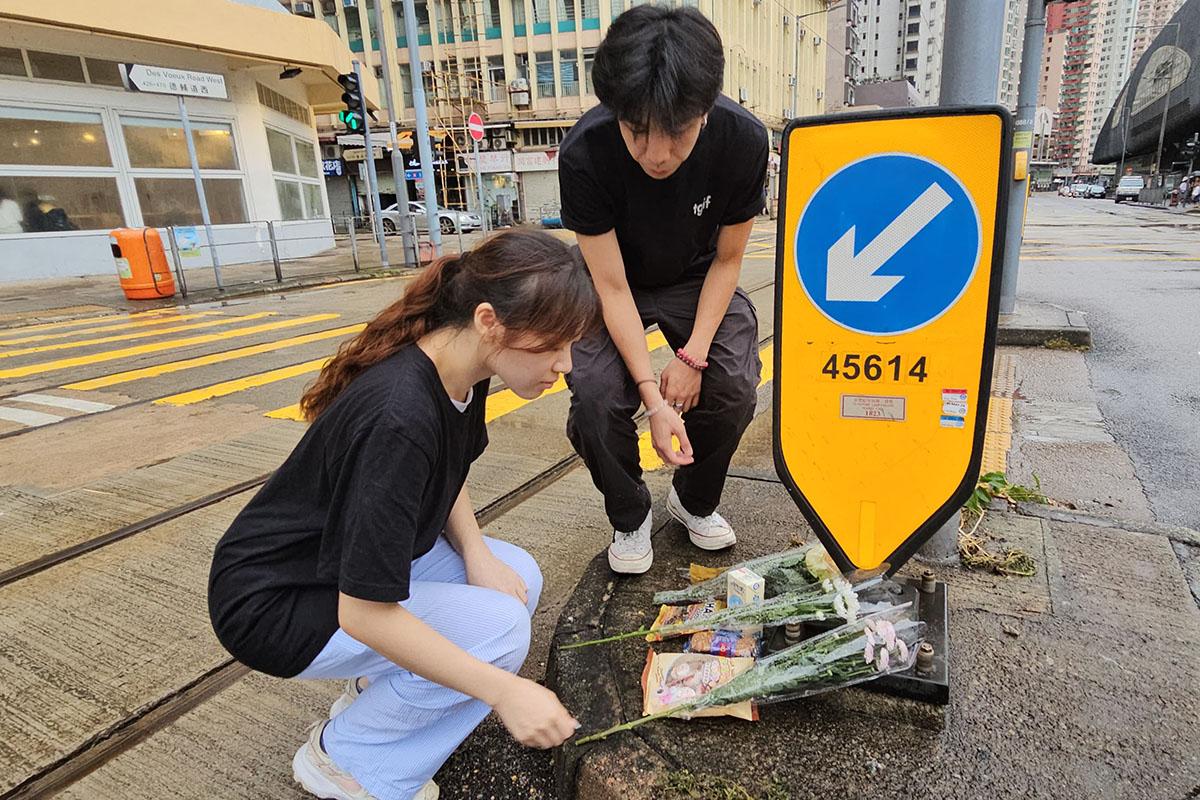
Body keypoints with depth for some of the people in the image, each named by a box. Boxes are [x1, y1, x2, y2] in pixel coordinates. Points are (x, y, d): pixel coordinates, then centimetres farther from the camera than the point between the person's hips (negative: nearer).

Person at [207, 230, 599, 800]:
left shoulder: (463, 372, -10)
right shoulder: (400, 417, -36)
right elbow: (362, 613, -31)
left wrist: (476, 552, -10)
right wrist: (504, 690, -27)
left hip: (357, 556, 8)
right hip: (272, 602, -8)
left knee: (517, 577, -1)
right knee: (498, 627, -19)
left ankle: (378, 686, 13)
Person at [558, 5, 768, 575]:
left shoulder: (744, 140, -26)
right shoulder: (583, 154, -31)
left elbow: (727, 258, -11)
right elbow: (612, 286, -25)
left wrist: (694, 354, -21)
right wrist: (653, 398, -30)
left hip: (697, 280, 2)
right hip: (613, 286, -1)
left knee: (734, 386, -20)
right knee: (595, 395, -25)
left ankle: (695, 501, 12)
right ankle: (629, 517, 5)